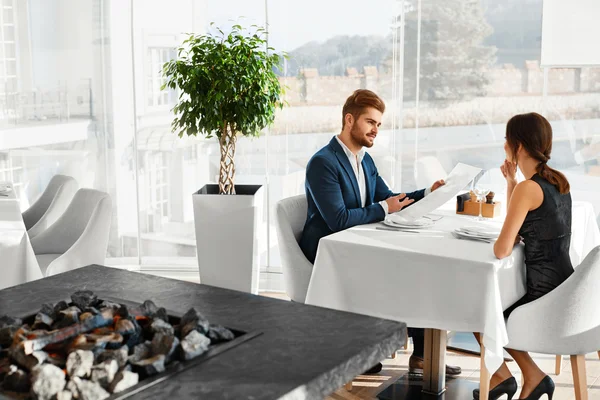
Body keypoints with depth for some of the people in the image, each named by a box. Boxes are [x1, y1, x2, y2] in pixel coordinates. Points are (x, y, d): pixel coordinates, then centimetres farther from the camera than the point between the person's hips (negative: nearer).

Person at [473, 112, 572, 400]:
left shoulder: (528, 188, -20)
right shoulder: (558, 180, 6)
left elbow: (502, 250, -22)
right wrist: (511, 181, 7)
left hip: (545, 300, -8)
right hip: (564, 291, 8)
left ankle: (501, 374, 30)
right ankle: (532, 376, 25)